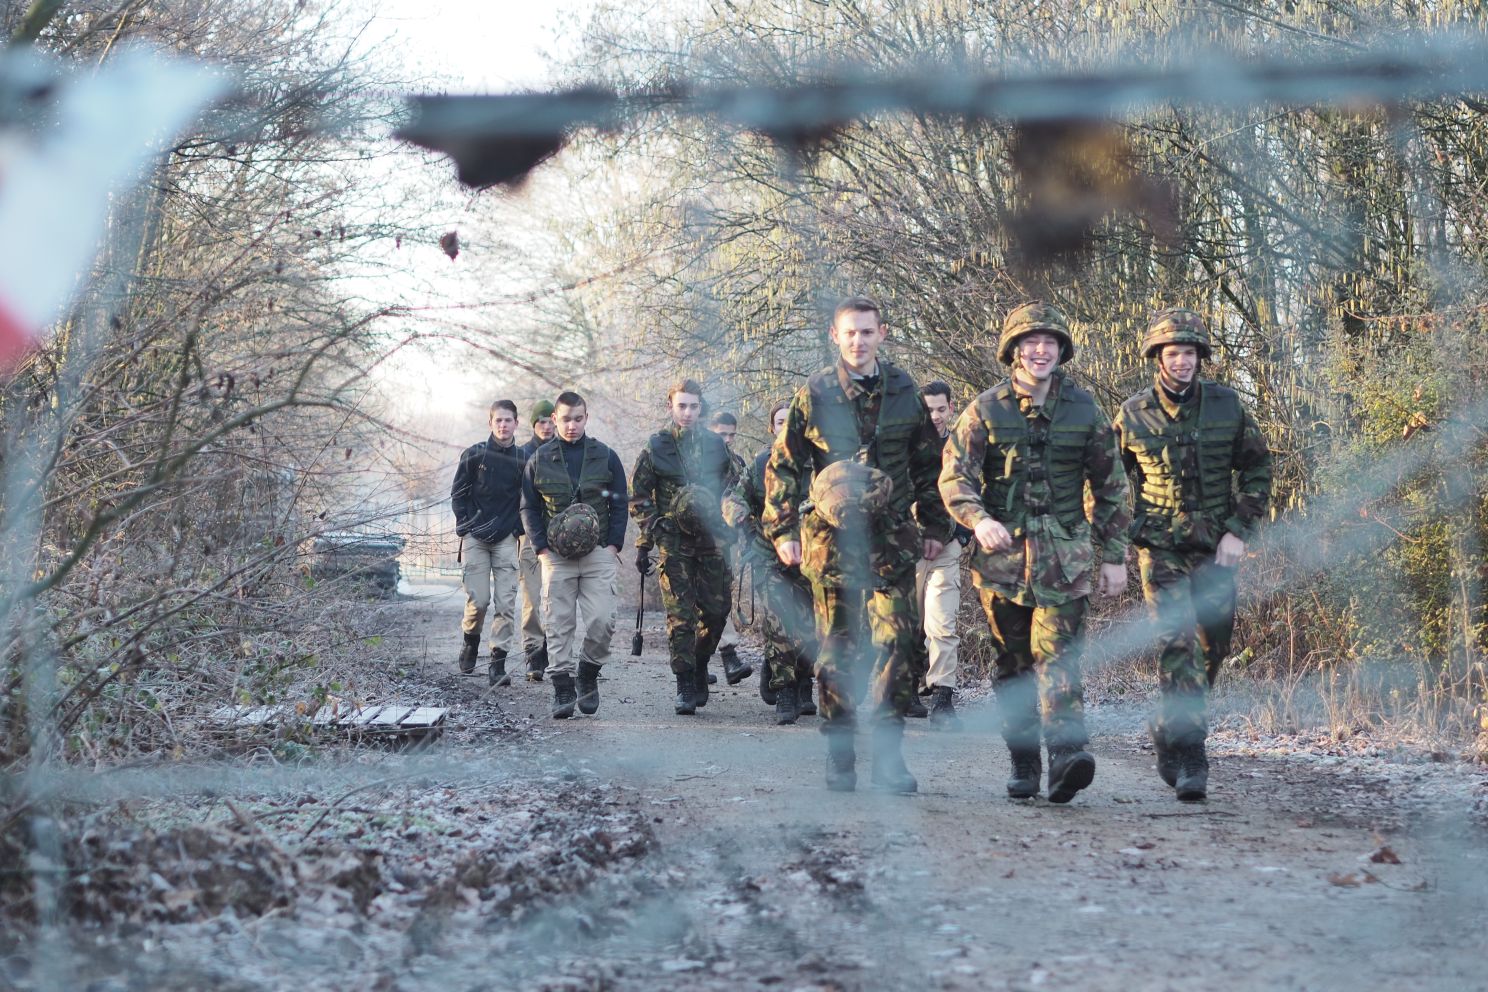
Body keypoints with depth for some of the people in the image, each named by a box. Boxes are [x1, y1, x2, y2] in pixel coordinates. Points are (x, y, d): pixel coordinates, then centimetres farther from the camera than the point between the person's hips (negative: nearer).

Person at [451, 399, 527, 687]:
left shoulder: (523, 459, 4)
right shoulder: (474, 455, 0)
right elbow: (458, 493, 5)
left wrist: (519, 526, 1)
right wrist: (466, 524, -3)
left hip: (506, 539, 1)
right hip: (475, 538, -1)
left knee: (506, 603, -7)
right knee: (479, 599, -5)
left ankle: (498, 663, -4)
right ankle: (471, 642, 24)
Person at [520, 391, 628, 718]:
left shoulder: (605, 457, 7)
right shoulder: (540, 460, 7)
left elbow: (619, 504, 9)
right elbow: (529, 508, 8)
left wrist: (613, 544, -3)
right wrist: (541, 548, -3)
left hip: (598, 554, 0)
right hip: (556, 555, 0)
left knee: (602, 621, -8)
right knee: (558, 623, -2)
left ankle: (588, 675, 14)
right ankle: (562, 689, 2)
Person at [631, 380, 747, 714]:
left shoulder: (716, 445, 9)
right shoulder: (655, 448, 2)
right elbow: (639, 498, 4)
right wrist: (644, 543, -3)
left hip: (712, 540, 2)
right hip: (674, 544, -2)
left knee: (716, 609, 2)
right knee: (680, 615, -7)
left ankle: (700, 665, 25)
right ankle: (685, 685, -4)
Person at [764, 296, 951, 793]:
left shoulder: (904, 391, 7)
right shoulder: (814, 394, 1)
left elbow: (928, 464, 16)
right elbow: (782, 466, 7)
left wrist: (935, 527, 13)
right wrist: (782, 530, 1)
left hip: (891, 539, 1)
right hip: (831, 539, -1)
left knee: (895, 642, -10)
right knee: (836, 650, 4)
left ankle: (888, 756, -6)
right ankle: (839, 758, 13)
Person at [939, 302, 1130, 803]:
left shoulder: (1084, 411, 5)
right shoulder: (986, 410, 2)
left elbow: (1110, 487, 12)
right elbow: (954, 476, -3)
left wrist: (1115, 556, 9)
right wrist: (979, 520, -23)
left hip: (1065, 557, -1)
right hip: (1002, 554, 1)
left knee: (1057, 653, -16)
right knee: (1013, 663, 7)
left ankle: (1068, 753, -26)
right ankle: (1023, 766, 16)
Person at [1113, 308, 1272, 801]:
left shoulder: (1227, 405, 0)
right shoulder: (1133, 414, -2)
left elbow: (1257, 468, 7)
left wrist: (1239, 531, -2)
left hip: (1215, 547, 2)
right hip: (1160, 547, -2)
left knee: (1213, 645, 8)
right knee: (1176, 644, -13)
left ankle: (1168, 729, 33)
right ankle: (1191, 759, -13)